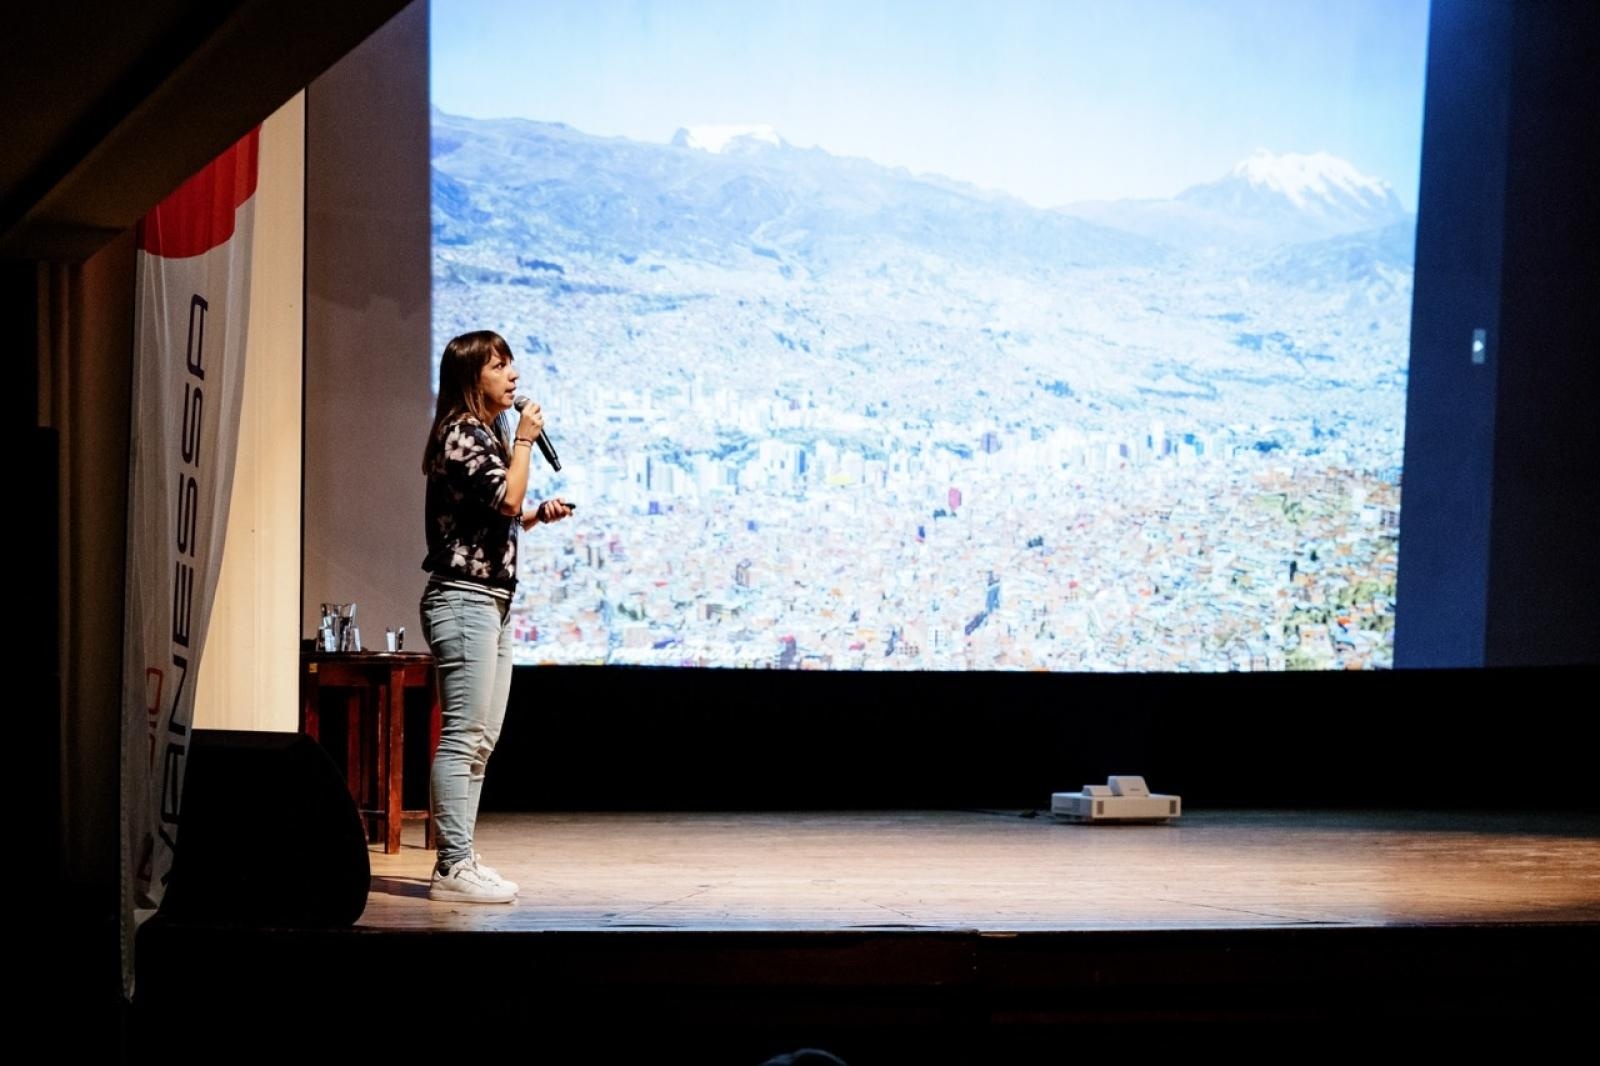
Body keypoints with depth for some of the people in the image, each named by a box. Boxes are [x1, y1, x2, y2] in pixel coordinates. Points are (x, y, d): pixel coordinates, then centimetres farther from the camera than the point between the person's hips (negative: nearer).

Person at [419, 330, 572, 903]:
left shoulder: (487, 435, 20)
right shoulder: (462, 433, -11)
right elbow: (507, 498, -23)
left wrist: (539, 516, 11)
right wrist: (525, 441, -10)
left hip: (492, 601, 11)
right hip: (464, 599, -11)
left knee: (481, 739, 10)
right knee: (462, 736, -11)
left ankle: (460, 860, 14)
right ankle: (453, 866, -10)